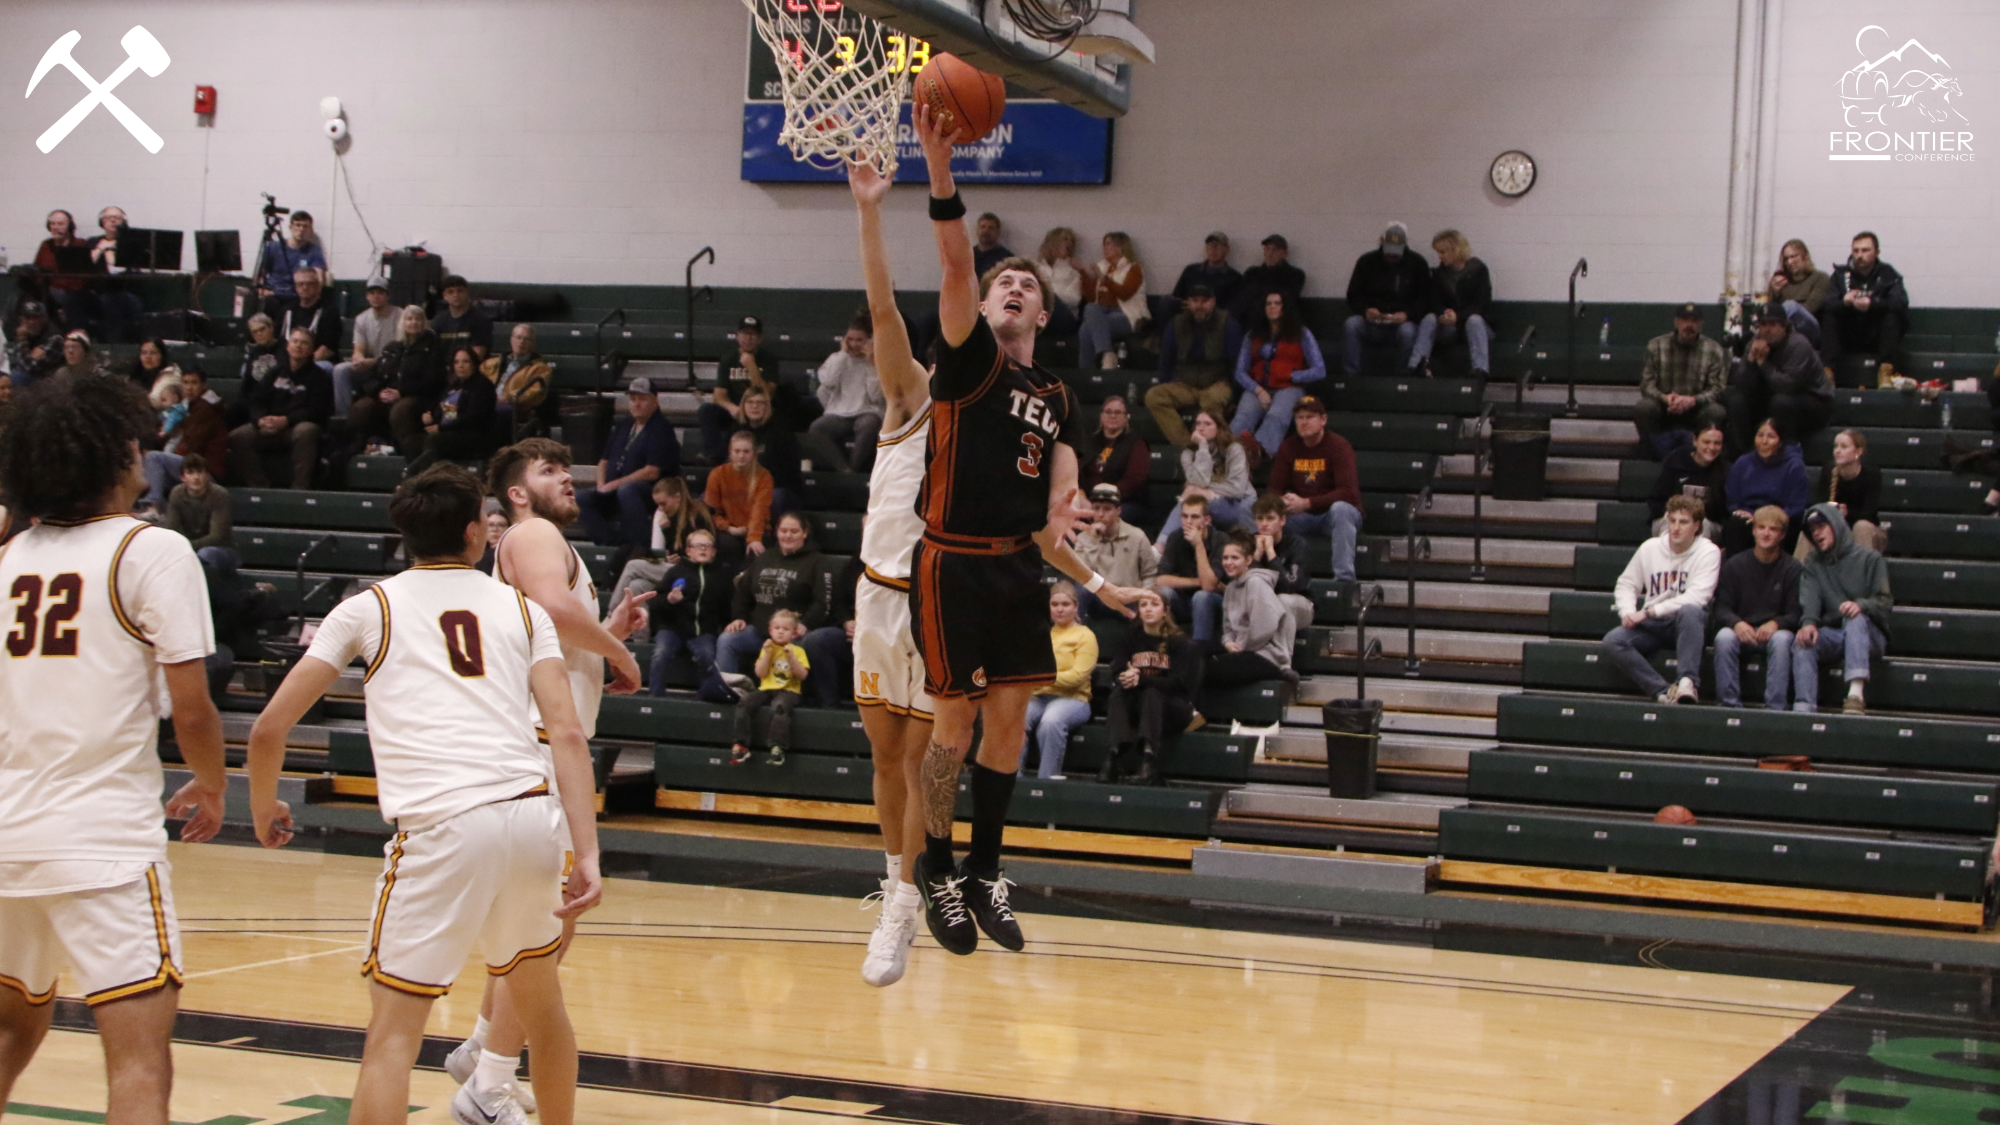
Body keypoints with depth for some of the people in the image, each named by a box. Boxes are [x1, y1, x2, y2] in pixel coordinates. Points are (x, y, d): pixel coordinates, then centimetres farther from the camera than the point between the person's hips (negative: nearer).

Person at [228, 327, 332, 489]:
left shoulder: (317, 375, 7)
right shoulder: (276, 373, 19)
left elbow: (316, 411, -4)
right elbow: (255, 401, 13)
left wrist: (285, 420, -18)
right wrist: (260, 420, -11)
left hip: (301, 424, -4)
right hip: (269, 427, 4)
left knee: (305, 432, -41)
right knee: (237, 437, -22)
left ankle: (300, 486, -36)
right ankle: (258, 486, -20)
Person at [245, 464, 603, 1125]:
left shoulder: (370, 607, 15)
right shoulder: (521, 608, 19)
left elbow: (269, 729, 12)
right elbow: (565, 733, 5)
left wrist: (264, 808, 31)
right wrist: (586, 854, -1)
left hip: (440, 824, -3)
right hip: (534, 813, 3)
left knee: (393, 1031, 1)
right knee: (538, 996, 26)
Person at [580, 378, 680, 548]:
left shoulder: (661, 429, -8)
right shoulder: (623, 425, 15)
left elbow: (652, 472, -17)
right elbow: (604, 461, 20)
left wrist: (615, 484, -16)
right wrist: (602, 484, -2)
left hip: (652, 493, -7)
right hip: (613, 490, 7)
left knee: (626, 491, -39)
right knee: (586, 498, -16)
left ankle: (641, 546, -30)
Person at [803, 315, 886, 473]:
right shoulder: (837, 358, 14)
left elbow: (875, 396, -6)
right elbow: (827, 380, -8)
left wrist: (871, 364, -8)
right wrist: (843, 353, -2)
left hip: (866, 413, -2)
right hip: (838, 414, 2)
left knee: (868, 425, -39)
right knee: (814, 430, -29)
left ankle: (855, 468, -23)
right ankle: (844, 468, -29)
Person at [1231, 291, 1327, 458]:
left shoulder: (1302, 334, 15)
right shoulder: (1253, 335, 21)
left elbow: (1319, 371, 7)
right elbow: (1240, 372, 10)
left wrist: (1291, 376, -1)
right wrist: (1259, 391, -8)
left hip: (1289, 389, -2)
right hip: (1257, 389, 2)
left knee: (1276, 416, -39)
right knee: (1244, 415, -35)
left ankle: (1259, 448, -70)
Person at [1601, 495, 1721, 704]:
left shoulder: (1708, 552, -5)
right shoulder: (1650, 548, 7)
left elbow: (1696, 597, -16)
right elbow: (1626, 584, 13)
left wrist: (1649, 612, -20)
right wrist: (1628, 612, -10)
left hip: (1686, 623, -4)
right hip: (1651, 626, 4)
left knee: (1690, 611, -39)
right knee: (1613, 641, -24)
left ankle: (1689, 681, -44)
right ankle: (1662, 691, -33)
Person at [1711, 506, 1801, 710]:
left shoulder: (1793, 569, 1)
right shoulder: (1734, 565, 5)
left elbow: (1796, 615, -3)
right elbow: (1721, 609, 1)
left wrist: (1776, 624, -25)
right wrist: (1737, 623, -22)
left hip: (1774, 632, -1)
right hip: (1742, 630, 1)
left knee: (1782, 639, -35)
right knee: (1724, 637, -32)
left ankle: (1775, 707, -34)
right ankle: (1729, 704, -30)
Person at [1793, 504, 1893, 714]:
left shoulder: (1869, 558, 4)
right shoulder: (1813, 563, 15)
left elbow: (1885, 602, -5)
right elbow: (1809, 598, -3)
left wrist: (1861, 605, -27)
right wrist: (1808, 622, -25)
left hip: (1867, 634, -3)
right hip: (1832, 634, 3)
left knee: (1855, 619, -36)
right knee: (1802, 641, -28)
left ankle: (1856, 692, -52)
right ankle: (1803, 708, -39)